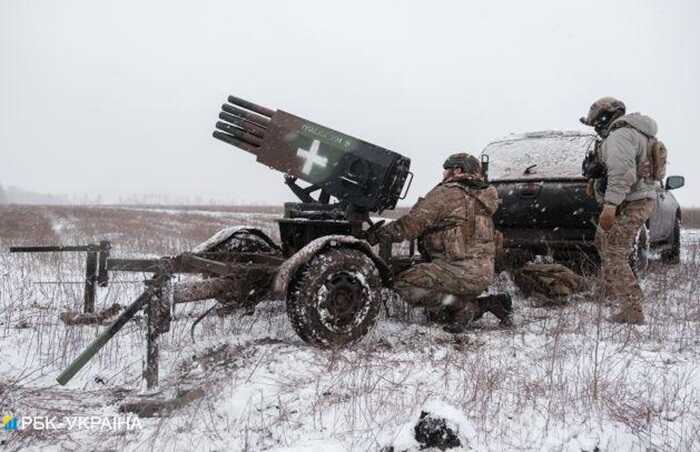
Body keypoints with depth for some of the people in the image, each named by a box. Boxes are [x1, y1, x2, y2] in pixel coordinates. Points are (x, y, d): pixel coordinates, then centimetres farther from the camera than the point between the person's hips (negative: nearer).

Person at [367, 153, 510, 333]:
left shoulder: (446, 193, -9)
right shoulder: (478, 198, 19)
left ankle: (464, 306, -9)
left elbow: (409, 225, -11)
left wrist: (376, 235, 0)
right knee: (436, 310, 22)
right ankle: (490, 303, 10)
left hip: (462, 269, -9)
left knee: (404, 284, -10)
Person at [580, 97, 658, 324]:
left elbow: (622, 173, -29)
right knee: (602, 242, 26)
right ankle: (611, 292, 38)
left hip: (628, 205, -11)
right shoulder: (635, 134, 19)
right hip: (641, 200, 11)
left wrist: (610, 205, -34)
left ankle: (633, 311, -9)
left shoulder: (620, 135, -15)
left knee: (615, 257, -9)